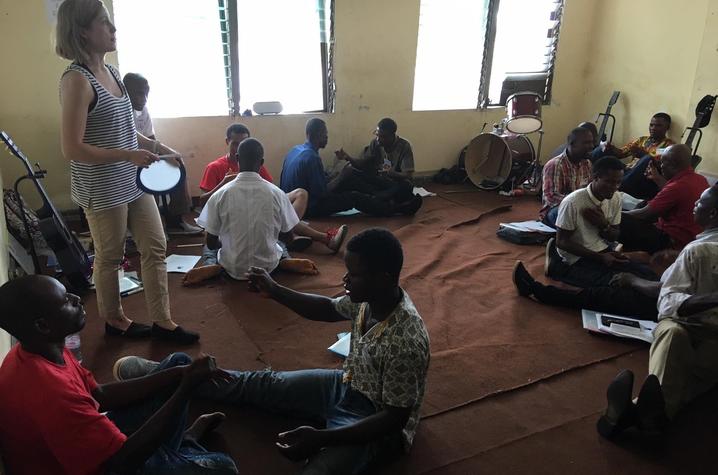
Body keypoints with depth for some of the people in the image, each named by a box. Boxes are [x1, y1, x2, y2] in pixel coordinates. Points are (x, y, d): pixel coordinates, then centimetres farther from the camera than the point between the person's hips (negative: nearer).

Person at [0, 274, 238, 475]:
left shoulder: (40, 350, -8)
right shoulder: (51, 392, -38)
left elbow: (100, 396, 1)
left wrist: (179, 375, -6)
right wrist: (187, 387, -26)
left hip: (97, 440, 9)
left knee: (179, 362, 9)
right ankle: (186, 443, 17)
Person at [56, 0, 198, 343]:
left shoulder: (110, 71, 7)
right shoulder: (77, 80, -19)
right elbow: (72, 149, -22)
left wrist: (156, 146, 9)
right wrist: (128, 155, -21)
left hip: (133, 183, 8)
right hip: (102, 191, -8)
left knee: (155, 247, 11)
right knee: (110, 258, 10)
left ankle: (162, 321, 23)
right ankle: (114, 321, 32)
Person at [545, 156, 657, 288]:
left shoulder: (615, 198, -2)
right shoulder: (572, 202, -22)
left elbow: (614, 237, 8)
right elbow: (562, 242, -17)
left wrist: (604, 225, -17)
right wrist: (600, 257, -23)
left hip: (604, 251, 7)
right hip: (577, 258, -7)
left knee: (649, 276, -5)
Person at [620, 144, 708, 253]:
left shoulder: (677, 187, -25)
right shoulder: (701, 179, 2)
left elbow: (645, 214, -16)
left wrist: (621, 214, -1)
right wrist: (658, 179, 20)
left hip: (671, 242, -10)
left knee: (621, 221, -15)